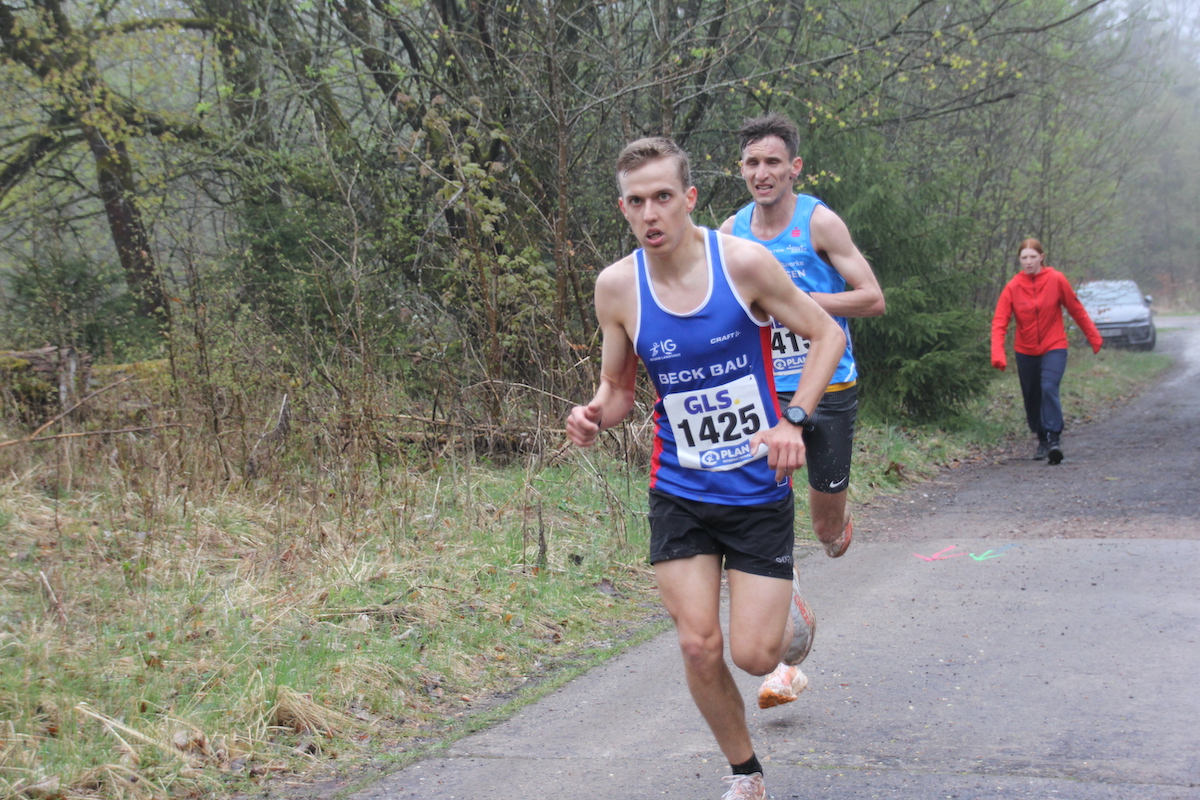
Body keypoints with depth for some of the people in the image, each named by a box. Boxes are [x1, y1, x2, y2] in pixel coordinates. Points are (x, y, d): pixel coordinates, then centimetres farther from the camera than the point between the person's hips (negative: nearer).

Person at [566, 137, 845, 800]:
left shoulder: (743, 261, -14)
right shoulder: (617, 286, -6)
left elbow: (827, 334, -2)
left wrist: (794, 420, -15)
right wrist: (595, 416, -16)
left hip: (759, 491, -2)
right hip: (679, 492, 2)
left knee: (752, 654, -3)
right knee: (698, 647, -3)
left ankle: (789, 607, 34)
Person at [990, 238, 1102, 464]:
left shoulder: (1056, 280, -9)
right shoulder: (1013, 287, -8)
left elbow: (1076, 310, 2)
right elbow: (999, 322, -12)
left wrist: (1093, 337, 8)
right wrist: (998, 354, -25)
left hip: (1054, 347, -2)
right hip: (1025, 350, 2)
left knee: (1049, 388, -23)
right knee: (1031, 397, 9)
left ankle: (1054, 439, -22)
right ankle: (1042, 440, 28)